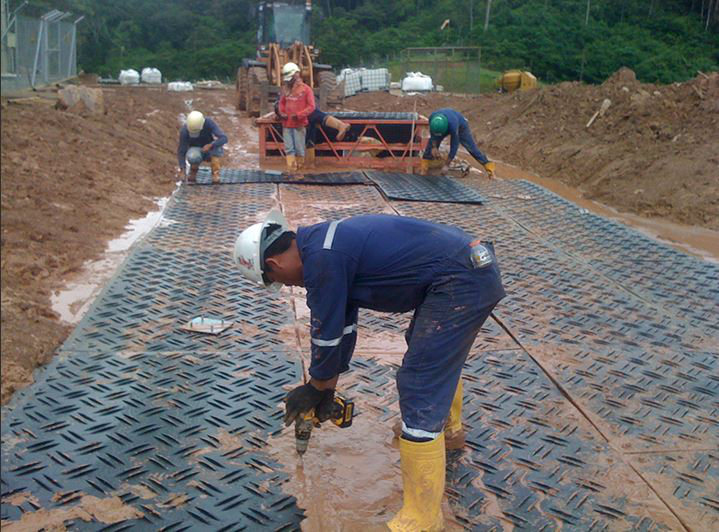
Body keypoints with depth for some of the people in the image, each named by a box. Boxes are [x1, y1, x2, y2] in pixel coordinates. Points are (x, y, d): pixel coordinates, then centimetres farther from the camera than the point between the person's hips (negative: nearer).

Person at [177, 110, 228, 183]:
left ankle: (215, 174, -22)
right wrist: (182, 169, -31)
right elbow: (181, 151, -20)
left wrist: (210, 145, -47)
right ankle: (193, 170, -3)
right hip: (196, 150, 0)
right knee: (193, 157, -38)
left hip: (209, 151, 1)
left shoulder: (209, 122, -27)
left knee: (216, 145, -35)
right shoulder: (184, 130, -26)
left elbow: (224, 139, -33)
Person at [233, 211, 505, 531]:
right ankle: (448, 427, 58)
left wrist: (316, 388, 11)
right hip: (475, 262, 11)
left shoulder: (322, 259, -17)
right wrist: (327, 388, 27)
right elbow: (343, 324, 21)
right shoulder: (326, 244, 14)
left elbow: (327, 333, -7)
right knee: (435, 350, 33)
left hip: (461, 284, -11)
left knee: (419, 392, -8)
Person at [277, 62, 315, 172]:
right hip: (286, 124, 5)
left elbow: (311, 106, -8)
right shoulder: (286, 89, 11)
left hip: (299, 124, -5)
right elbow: (282, 103, 23)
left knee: (299, 148, 1)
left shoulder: (306, 89, -5)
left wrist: (298, 115, -18)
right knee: (289, 148, 3)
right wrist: (282, 113, 3)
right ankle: (291, 169, 7)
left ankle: (300, 169, 12)